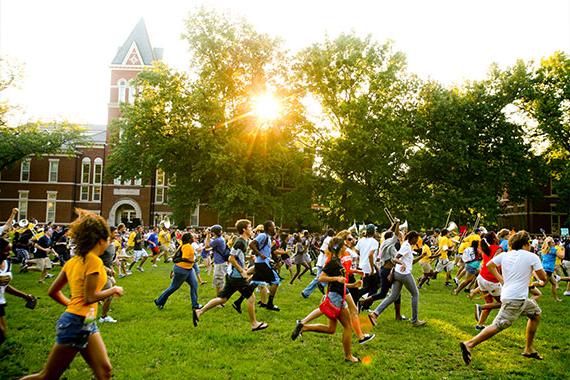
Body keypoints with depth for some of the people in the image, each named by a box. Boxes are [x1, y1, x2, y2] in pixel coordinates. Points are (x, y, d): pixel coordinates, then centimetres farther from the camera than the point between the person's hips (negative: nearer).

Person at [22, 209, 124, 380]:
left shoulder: (74, 261, 9)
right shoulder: (94, 261, -16)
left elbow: (53, 291, 11)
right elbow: (90, 297, -19)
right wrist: (113, 290, -5)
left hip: (87, 323, 9)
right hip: (76, 323, -9)